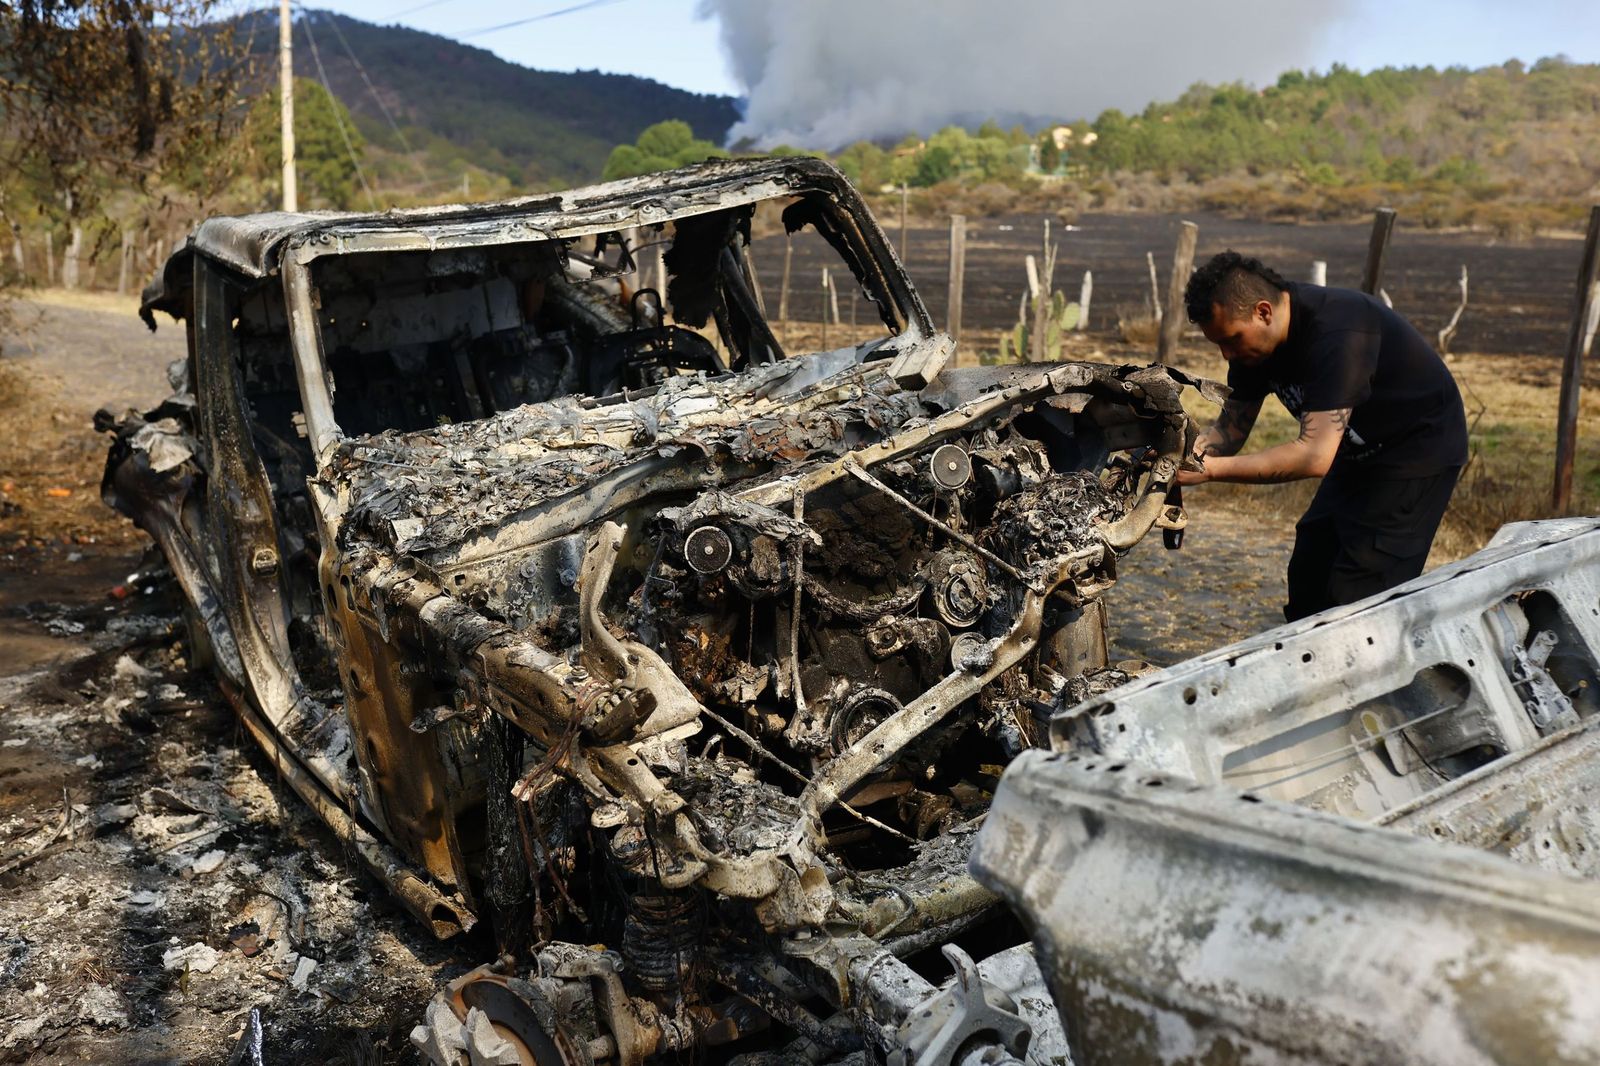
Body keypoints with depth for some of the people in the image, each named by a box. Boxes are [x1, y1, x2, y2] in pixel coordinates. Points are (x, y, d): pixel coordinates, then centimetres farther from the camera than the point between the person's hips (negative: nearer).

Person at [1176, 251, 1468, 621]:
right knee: (1308, 579, 13)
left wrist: (1210, 470, -42)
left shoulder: (1337, 332, -35)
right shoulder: (1254, 339, -9)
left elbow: (1315, 456, -41)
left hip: (1419, 448, -9)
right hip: (1362, 452, 9)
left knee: (1359, 599, -14)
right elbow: (1231, 428, -3)